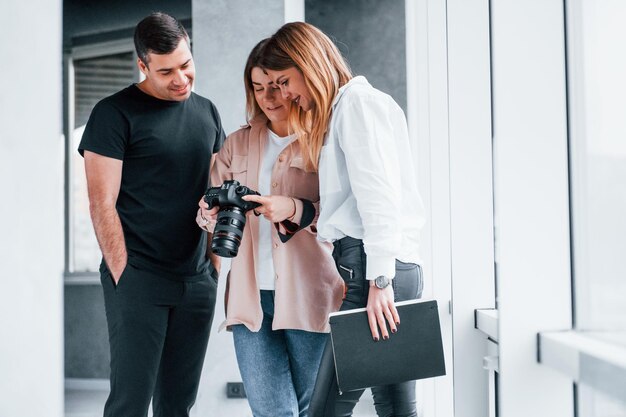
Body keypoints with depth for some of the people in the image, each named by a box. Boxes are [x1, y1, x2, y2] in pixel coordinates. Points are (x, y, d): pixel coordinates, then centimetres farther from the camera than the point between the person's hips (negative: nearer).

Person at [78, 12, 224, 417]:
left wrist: (215, 262, 10)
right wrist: (123, 275, -13)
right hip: (139, 278, -5)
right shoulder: (115, 114, -4)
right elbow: (102, 204, -8)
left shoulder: (206, 112, 13)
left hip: (198, 279, 5)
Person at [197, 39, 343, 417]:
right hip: (251, 298, 3)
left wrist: (294, 210, -22)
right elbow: (210, 215, 16)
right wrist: (212, 210, -7)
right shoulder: (237, 144, 16)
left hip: (308, 297, -3)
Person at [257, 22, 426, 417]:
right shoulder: (338, 110, 25)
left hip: (377, 264, -10)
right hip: (392, 268, 10)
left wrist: (379, 280, -19)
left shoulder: (357, 101, -4)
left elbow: (378, 195, -14)